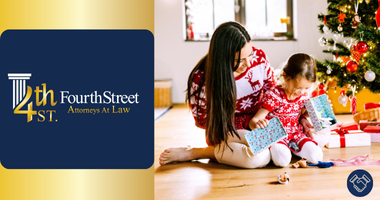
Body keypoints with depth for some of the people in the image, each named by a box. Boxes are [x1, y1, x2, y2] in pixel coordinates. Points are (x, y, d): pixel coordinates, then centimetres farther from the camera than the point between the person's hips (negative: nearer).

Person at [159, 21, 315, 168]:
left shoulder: (259, 57, -12)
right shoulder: (202, 79, -24)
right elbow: (203, 121, -13)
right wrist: (251, 121, -21)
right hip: (224, 134, -6)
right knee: (260, 157, -36)